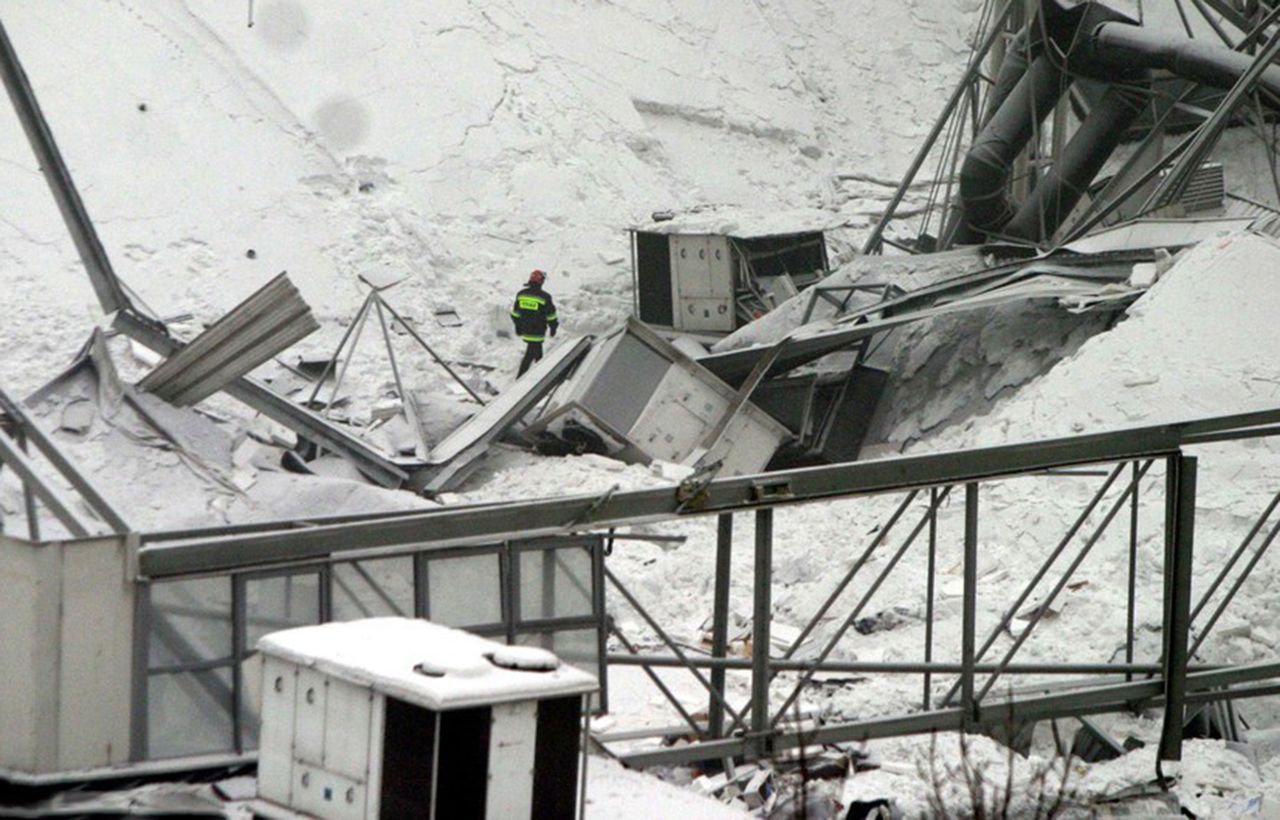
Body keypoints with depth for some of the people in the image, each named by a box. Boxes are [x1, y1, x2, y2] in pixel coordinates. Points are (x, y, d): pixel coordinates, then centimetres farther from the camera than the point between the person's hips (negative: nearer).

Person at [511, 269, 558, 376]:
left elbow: (515, 313, 8)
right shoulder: (544, 297, -17)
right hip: (537, 331, -6)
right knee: (530, 354, 1)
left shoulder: (521, 294, -2)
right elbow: (551, 315, -8)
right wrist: (553, 327, 8)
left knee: (538, 351, 24)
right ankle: (521, 377, 0)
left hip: (525, 330, 6)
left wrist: (518, 327, 20)